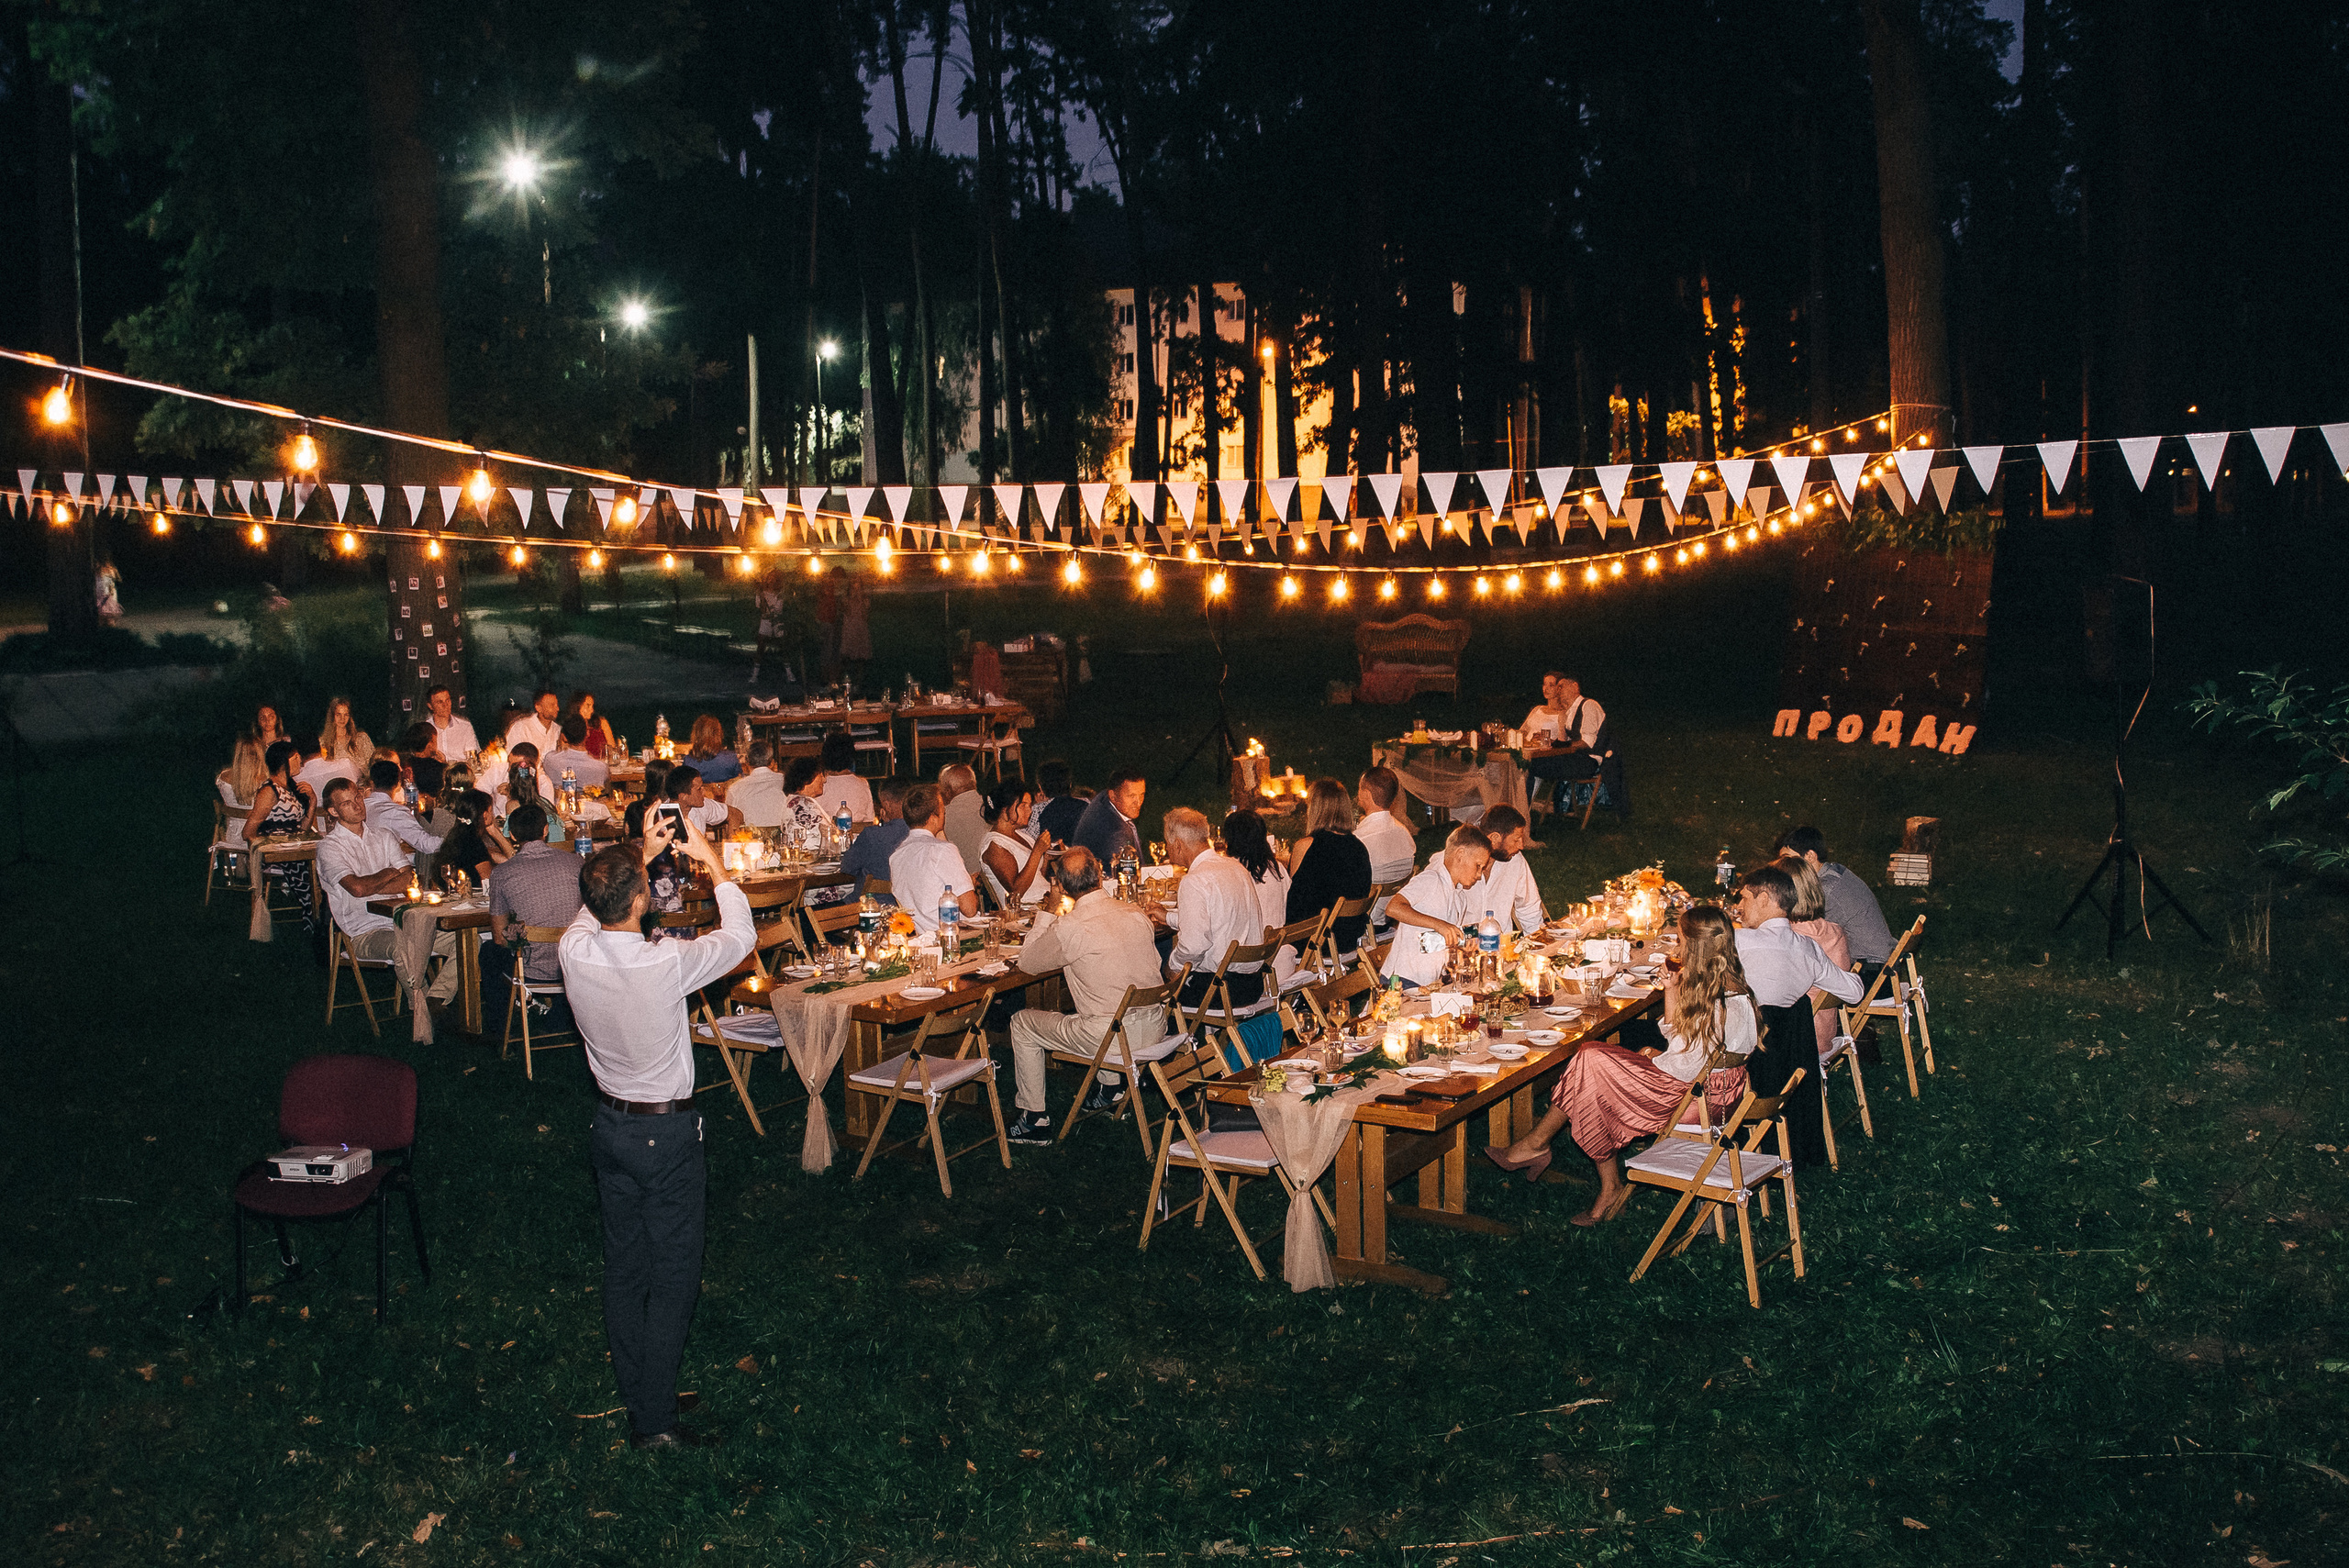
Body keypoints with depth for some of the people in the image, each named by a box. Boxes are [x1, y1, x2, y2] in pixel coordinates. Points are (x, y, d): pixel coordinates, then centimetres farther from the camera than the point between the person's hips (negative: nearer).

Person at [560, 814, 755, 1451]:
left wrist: (643, 854, 12)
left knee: (623, 1264, 18)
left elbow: (596, 911, 12)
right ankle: (655, 1418, 10)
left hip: (609, 1125, 6)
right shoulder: (666, 964, -27)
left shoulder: (575, 951, -14)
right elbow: (740, 935, -10)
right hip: (667, 1134, -6)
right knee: (673, 1272, 6)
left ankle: (633, 1391, 31)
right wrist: (711, 858, 0)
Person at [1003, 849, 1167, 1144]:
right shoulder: (1137, 914, 1)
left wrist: (1048, 915, 10)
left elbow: (1027, 963, -1)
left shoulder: (1069, 928, -17)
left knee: (1022, 1023, 15)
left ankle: (1034, 1118, 21)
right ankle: (1109, 1090, 45)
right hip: (1154, 1028, 7)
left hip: (1108, 1037, -6)